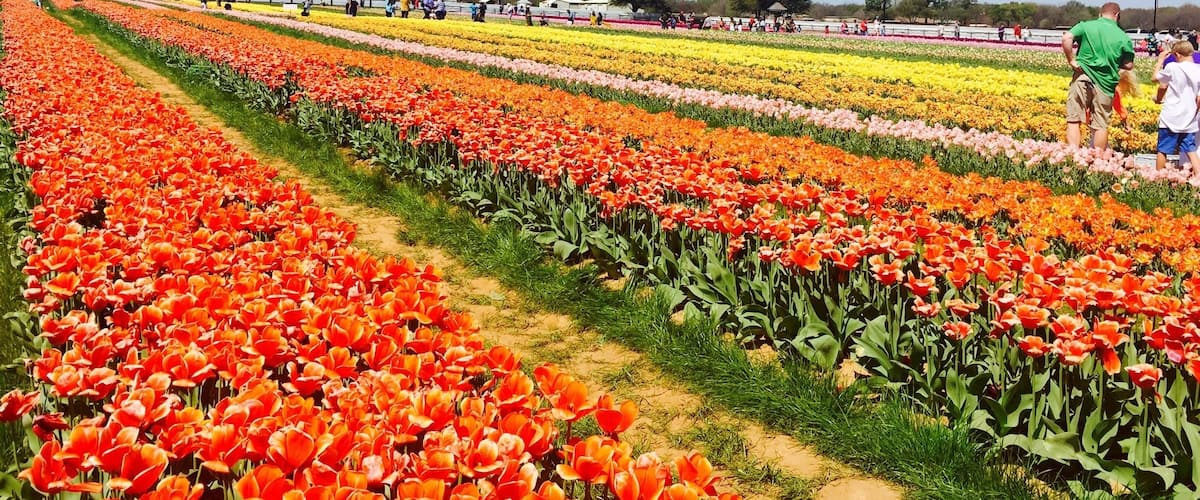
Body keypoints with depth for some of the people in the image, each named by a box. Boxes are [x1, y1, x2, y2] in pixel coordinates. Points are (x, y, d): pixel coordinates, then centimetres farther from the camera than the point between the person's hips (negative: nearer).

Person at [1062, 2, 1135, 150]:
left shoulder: (1086, 26, 2)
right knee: (1101, 125, 8)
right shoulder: (1124, 38, 4)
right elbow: (1128, 65, 5)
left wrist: (1071, 60, -6)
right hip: (1105, 83, 1)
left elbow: (1066, 39, -14)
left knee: (1074, 120, 1)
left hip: (1082, 78, -1)